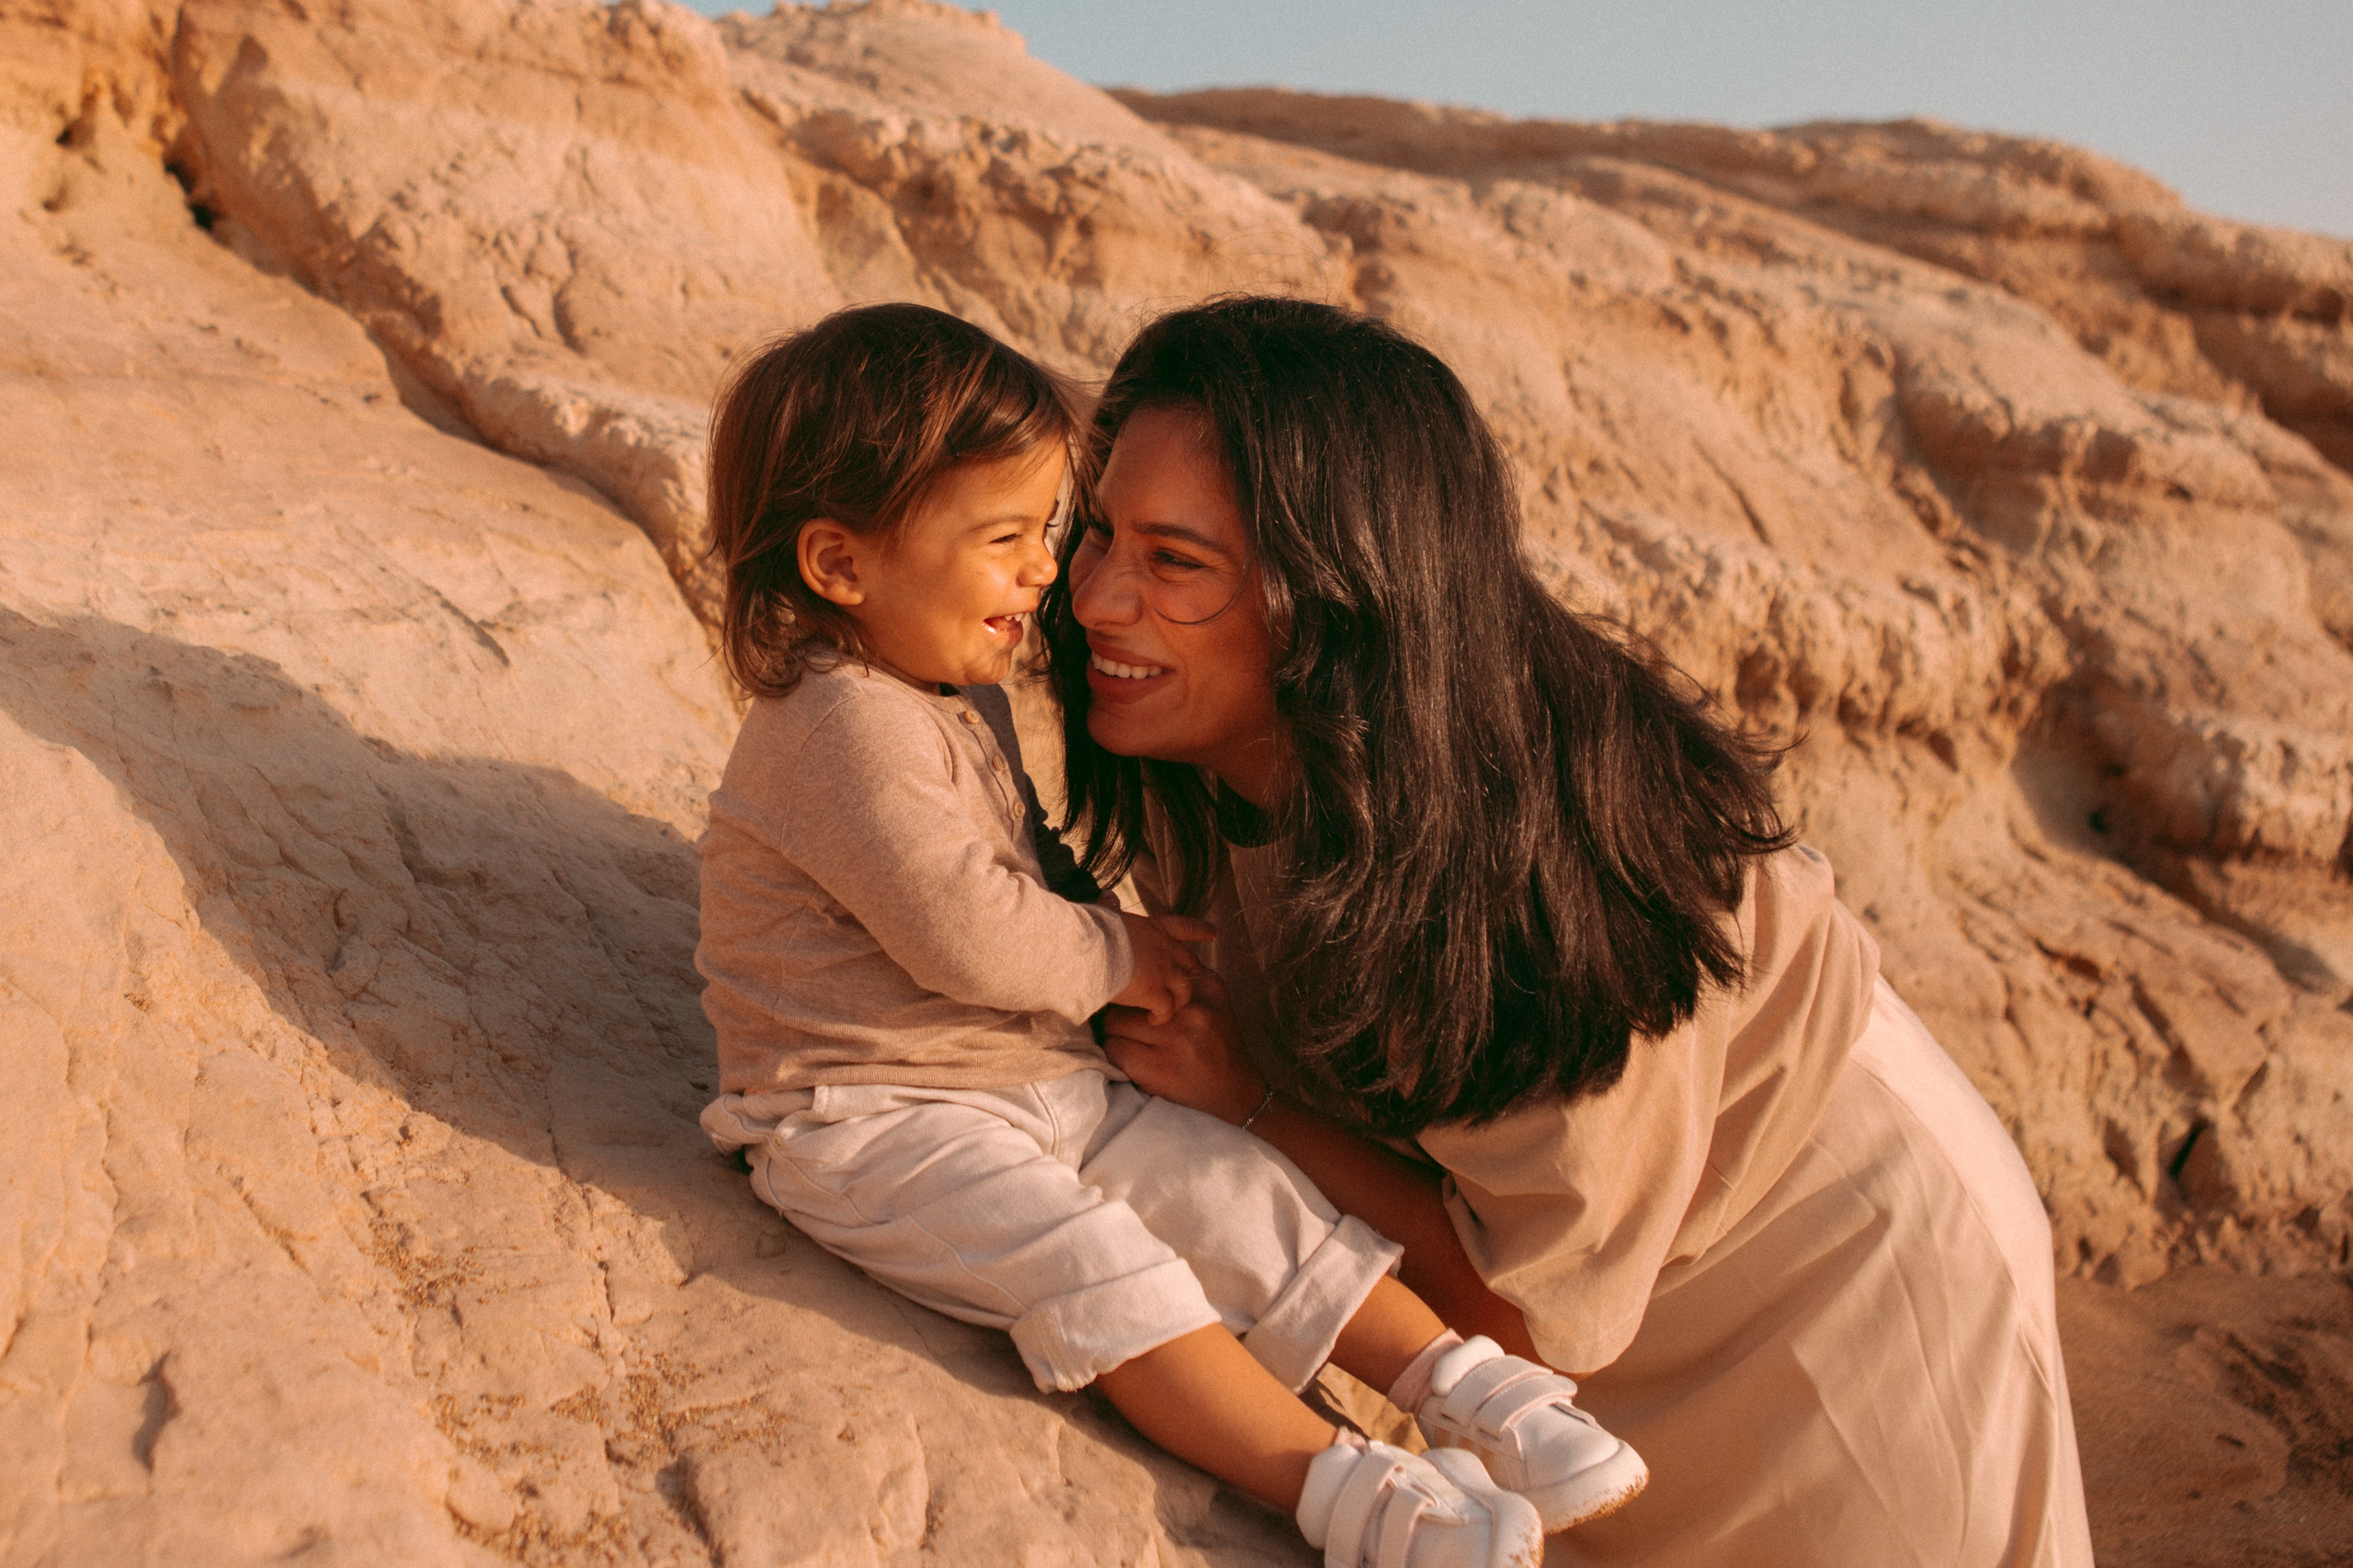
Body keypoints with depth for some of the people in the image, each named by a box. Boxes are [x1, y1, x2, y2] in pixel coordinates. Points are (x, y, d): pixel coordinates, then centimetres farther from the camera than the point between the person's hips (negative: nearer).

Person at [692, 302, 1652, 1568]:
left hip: (1039, 1081, 10)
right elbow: (967, 933, -26)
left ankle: (1458, 1382, -5)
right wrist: (1116, 957, -10)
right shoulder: (848, 729, -23)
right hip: (871, 1116, -9)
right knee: (1096, 1264, -27)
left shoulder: (958, 692, 12)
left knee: (1241, 1191, -3)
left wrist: (1110, 932, 8)